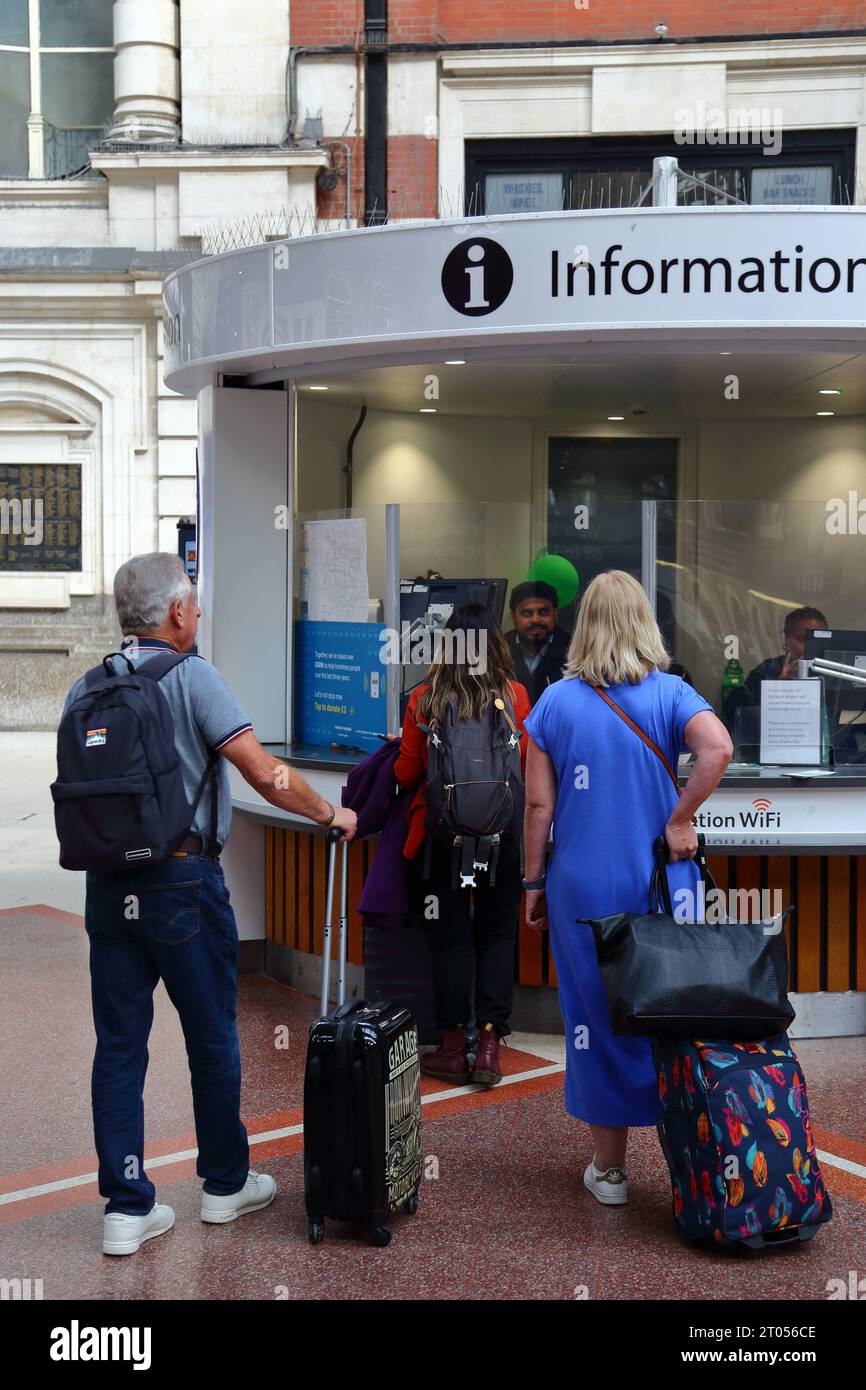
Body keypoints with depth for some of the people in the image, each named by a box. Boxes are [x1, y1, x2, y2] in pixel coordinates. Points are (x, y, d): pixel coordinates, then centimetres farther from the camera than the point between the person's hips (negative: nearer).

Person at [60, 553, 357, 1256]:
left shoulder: (85, 689, 7)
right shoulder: (192, 676, -10)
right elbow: (264, 772, -16)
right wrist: (331, 813, -3)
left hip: (107, 886, 5)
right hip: (184, 879, -5)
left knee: (119, 1045, 9)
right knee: (213, 1038, 11)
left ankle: (127, 1206, 13)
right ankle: (226, 1183, 27)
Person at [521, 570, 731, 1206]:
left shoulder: (556, 701, 0)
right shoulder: (670, 692, -2)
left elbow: (539, 805, -2)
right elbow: (718, 747, -22)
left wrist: (534, 882, 7)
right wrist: (679, 820, -11)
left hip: (584, 887, 0)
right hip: (661, 884, 0)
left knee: (596, 1017, 10)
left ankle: (609, 1168, 21)